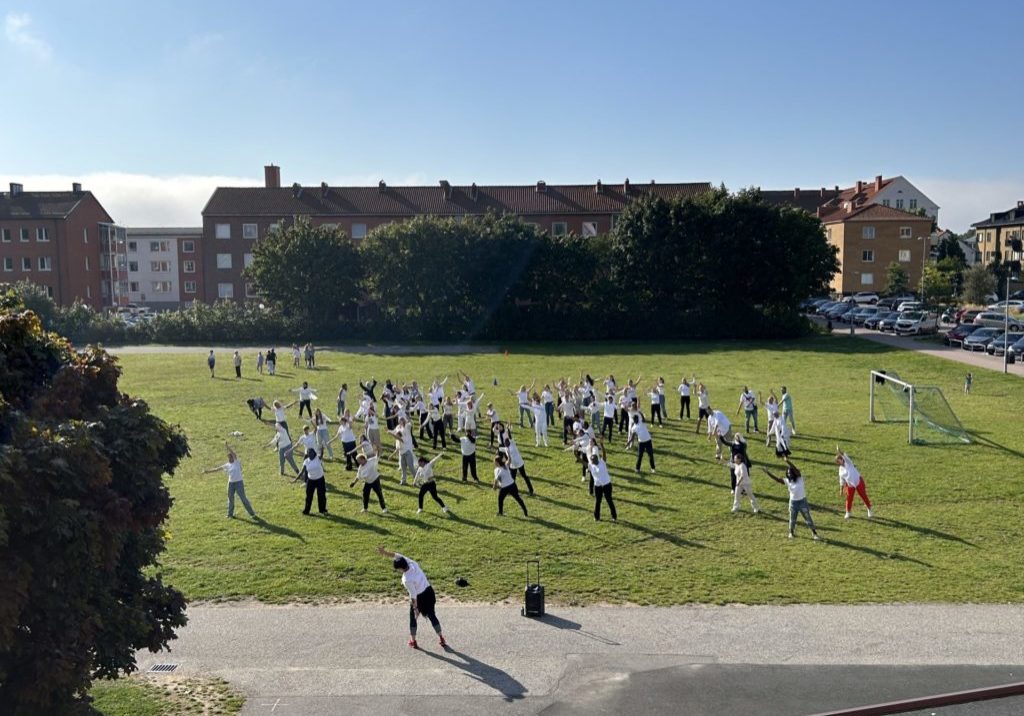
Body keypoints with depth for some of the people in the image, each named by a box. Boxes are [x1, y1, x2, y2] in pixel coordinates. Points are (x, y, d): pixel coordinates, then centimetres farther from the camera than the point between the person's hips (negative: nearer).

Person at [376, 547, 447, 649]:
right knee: (432, 616, 19)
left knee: (413, 619, 18)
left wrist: (415, 608, -11)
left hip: (419, 598, -7)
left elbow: (413, 595, -22)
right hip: (429, 592, 7)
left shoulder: (407, 580, -30)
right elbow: (396, 555, -3)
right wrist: (385, 552, -5)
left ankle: (413, 642, 30)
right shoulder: (412, 563, -14)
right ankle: (441, 639, 25)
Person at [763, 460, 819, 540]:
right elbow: (777, 479, -11)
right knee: (792, 519, 15)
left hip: (802, 501, -3)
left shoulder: (800, 478, -14)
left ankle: (814, 533, 19)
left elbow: (796, 470, -31)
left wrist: (788, 462, -43)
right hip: (793, 502, 3)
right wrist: (767, 472, -21)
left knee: (808, 519, 7)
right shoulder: (787, 481, -5)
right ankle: (791, 532, 36)